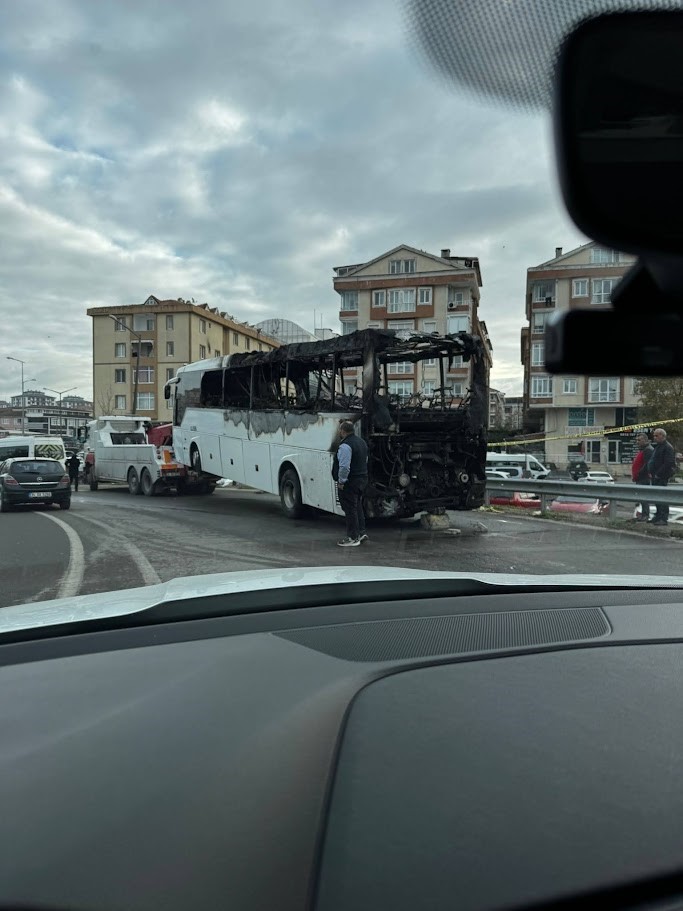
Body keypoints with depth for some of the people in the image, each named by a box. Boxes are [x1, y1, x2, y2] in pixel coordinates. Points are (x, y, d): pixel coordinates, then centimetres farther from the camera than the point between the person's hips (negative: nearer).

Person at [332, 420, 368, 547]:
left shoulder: (345, 446, -21)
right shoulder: (362, 442, 11)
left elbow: (344, 467, -27)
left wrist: (341, 481, -17)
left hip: (350, 482, -10)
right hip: (362, 479, 10)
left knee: (350, 509, -1)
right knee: (358, 506, 21)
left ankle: (353, 538, 5)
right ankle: (361, 532, 27)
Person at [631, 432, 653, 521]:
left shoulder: (648, 450, -13)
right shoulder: (641, 450, 21)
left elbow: (647, 465, -22)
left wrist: (638, 474, -19)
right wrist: (635, 476, 18)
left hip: (644, 479, -11)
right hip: (640, 479, 11)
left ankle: (645, 515, -7)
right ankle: (644, 514, 21)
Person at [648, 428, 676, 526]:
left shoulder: (667, 447, -12)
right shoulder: (657, 447, 19)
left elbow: (668, 463, -20)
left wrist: (658, 474, -18)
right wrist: (651, 473, 13)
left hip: (662, 477, -10)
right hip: (655, 477, 10)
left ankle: (663, 518, -7)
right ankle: (658, 516, 20)